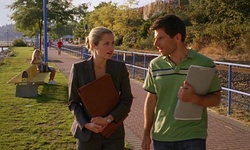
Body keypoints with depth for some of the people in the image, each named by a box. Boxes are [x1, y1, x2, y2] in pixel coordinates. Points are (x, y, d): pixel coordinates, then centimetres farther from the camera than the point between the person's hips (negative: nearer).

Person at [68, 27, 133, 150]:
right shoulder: (78, 68, -6)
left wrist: (108, 119, -15)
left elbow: (127, 100, -2)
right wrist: (86, 124, -15)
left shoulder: (120, 68, -3)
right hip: (87, 132, -1)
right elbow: (73, 102, -2)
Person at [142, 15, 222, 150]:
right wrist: (146, 133, 8)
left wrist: (194, 98, -21)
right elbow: (151, 100, 7)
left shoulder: (204, 63, -7)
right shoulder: (155, 65, 1)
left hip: (193, 138, -2)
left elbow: (216, 99, -3)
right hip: (161, 138, 3)